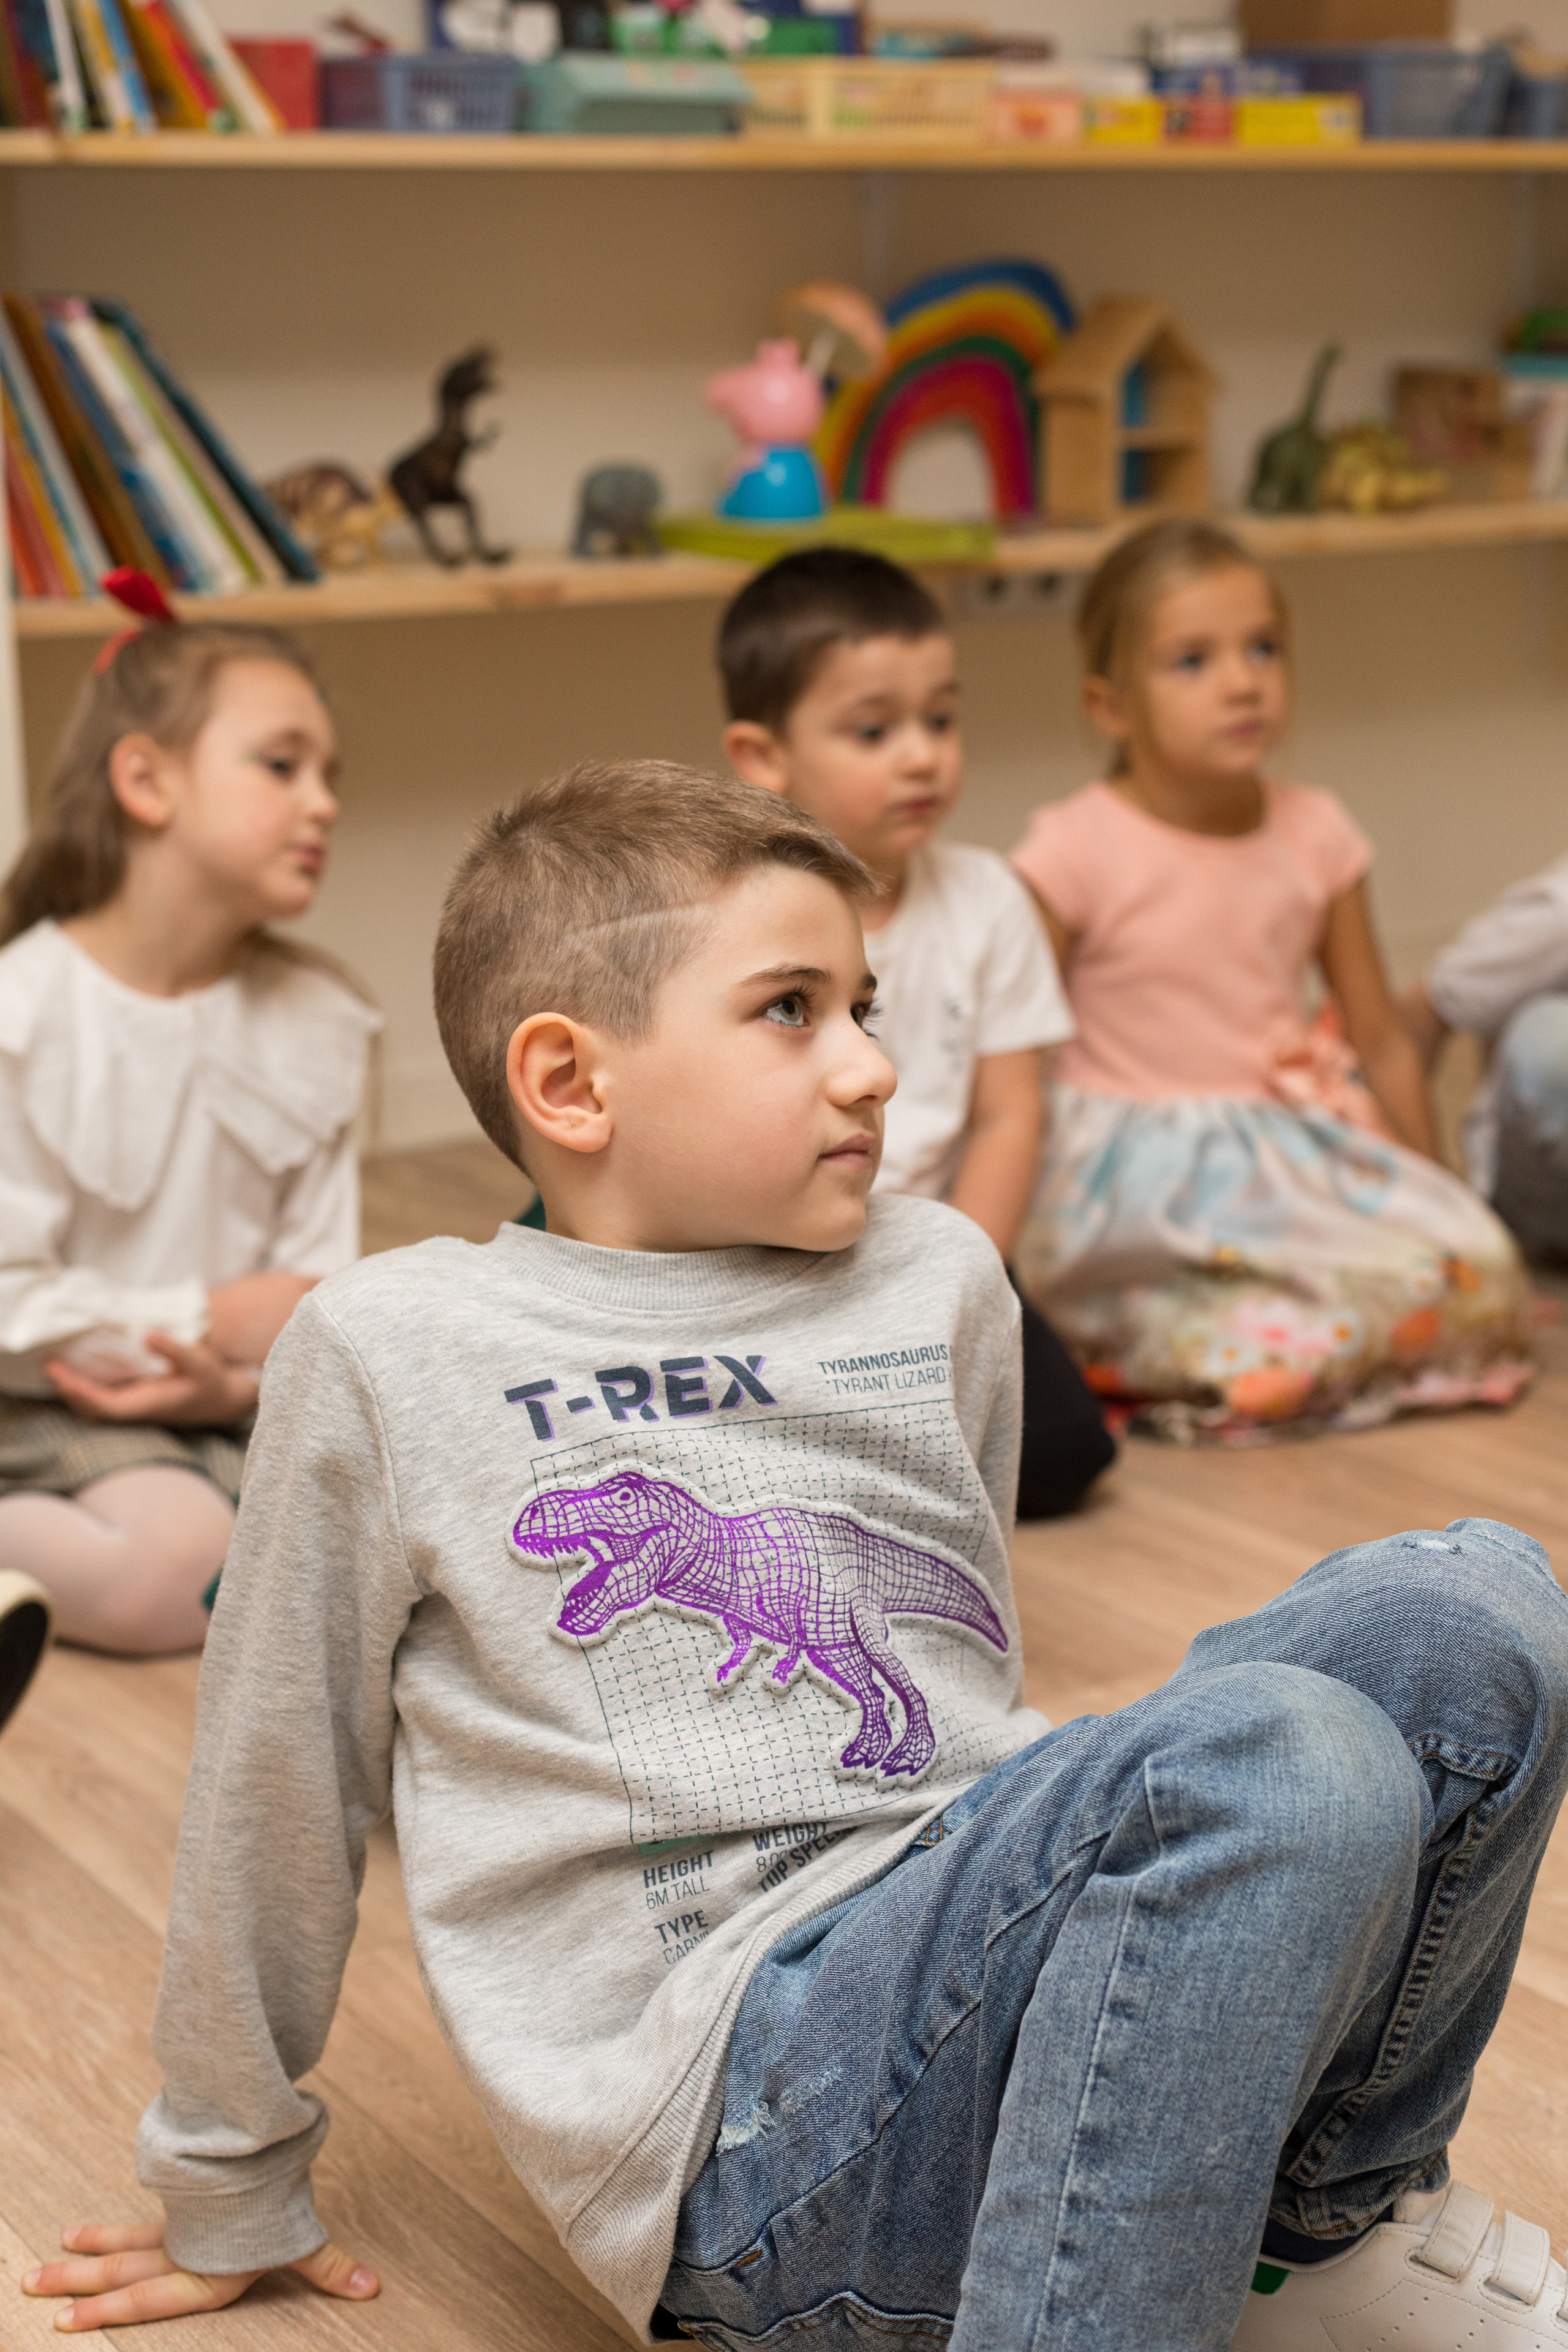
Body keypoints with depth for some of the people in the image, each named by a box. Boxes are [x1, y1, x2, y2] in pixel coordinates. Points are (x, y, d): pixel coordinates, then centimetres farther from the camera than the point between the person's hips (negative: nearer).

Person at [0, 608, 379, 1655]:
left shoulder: (315, 1022, 3)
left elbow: (318, 1278, 0)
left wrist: (240, 1381, -19)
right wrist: (213, 1317, -15)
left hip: (247, 1401, 6)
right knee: (174, 1568, -32)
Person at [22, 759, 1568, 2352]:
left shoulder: (939, 1280, 13)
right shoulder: (387, 1354, -1)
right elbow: (275, 1780, 7)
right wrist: (230, 2195, 16)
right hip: (739, 2107, -6)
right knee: (1286, 1761, -30)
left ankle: (1329, 2214, 4)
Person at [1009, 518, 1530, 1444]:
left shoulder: (1316, 835, 4)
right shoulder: (1075, 852, -10)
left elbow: (1383, 1043, 13)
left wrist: (1440, 1197, 18)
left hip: (1301, 1150, 6)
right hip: (1148, 1187, -6)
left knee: (1481, 1273, -17)